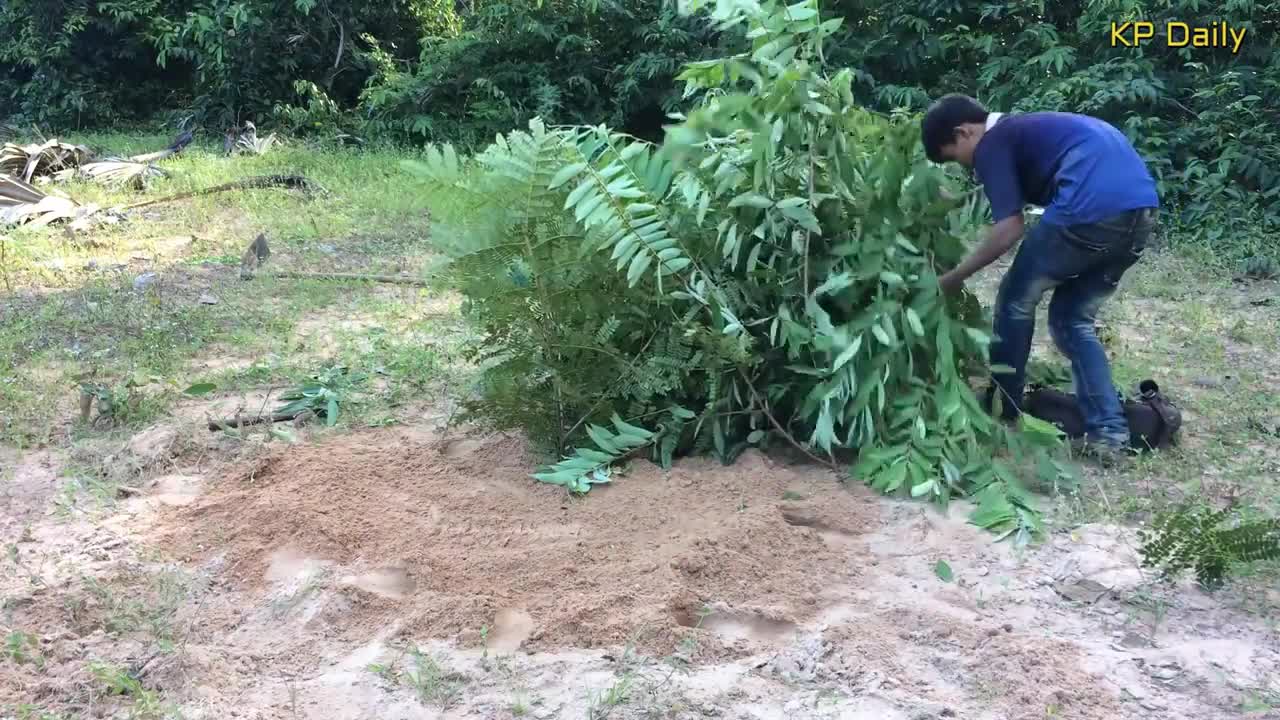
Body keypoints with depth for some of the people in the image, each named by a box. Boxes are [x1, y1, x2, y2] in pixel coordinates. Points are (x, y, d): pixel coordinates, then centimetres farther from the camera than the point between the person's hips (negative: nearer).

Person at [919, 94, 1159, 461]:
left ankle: (1001, 416, 21)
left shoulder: (992, 144, 5)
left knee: (1016, 300, 12)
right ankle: (1109, 431, 11)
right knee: (1073, 318, 19)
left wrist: (954, 277, 7)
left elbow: (1009, 229, -4)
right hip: (1142, 208, 8)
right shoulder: (1024, 128, 30)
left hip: (1094, 206, -8)